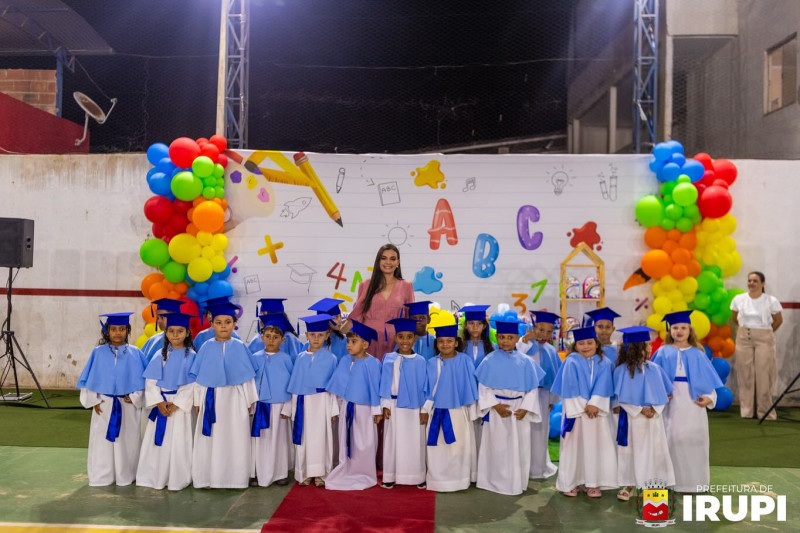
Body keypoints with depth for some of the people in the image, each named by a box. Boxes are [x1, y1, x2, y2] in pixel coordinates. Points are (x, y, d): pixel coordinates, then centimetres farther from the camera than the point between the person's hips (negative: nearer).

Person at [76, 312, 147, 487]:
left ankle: (125, 476, 18)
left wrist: (135, 397, -9)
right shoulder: (98, 353, 0)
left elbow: (142, 379, 2)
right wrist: (93, 400, -5)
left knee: (127, 442, 6)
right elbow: (90, 379, 3)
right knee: (102, 442, 6)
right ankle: (101, 477, 19)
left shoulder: (135, 354, -1)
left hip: (128, 405, 0)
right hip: (103, 405, 0)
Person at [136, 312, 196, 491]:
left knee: (177, 442, -1)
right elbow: (150, 382, 2)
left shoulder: (191, 357, -5)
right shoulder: (160, 356, 6)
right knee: (157, 441, 6)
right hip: (160, 404, 4)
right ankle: (156, 478, 18)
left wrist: (175, 405, -15)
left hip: (180, 405, -3)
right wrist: (159, 403, -11)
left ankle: (177, 481, 10)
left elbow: (191, 385, -8)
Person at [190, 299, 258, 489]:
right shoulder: (206, 348, 2)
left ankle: (234, 477, 14)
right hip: (211, 398, 1)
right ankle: (209, 477, 15)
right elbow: (199, 377, 5)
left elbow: (247, 376, 2)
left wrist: (249, 400, 0)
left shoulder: (240, 347, 0)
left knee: (235, 437, 3)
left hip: (234, 397, -1)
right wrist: (197, 401, 3)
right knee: (210, 438, 5)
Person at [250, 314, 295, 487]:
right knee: (259, 439, 4)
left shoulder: (285, 359, -3)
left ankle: (280, 473, 17)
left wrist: (287, 407, -5)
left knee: (278, 439, 5)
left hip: (279, 405, -2)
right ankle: (259, 474, 16)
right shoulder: (255, 358, 2)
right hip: (260, 405, 2)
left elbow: (291, 383, -2)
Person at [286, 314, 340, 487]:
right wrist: (290, 408, 5)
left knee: (321, 437, 1)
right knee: (304, 437, 6)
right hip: (303, 402, 3)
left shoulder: (331, 358, -1)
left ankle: (320, 473, 11)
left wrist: (334, 409, -6)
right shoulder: (300, 358, 6)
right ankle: (305, 473, 16)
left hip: (322, 402, -2)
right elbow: (295, 385, 8)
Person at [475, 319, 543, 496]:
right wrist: (495, 405, -15)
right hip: (497, 408, -2)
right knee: (498, 448, 6)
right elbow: (483, 387, -4)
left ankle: (518, 482, 22)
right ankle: (497, 482, 19)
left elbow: (532, 388, 1)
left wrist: (525, 408, -10)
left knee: (519, 448, 8)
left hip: (519, 409, 2)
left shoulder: (525, 361, -1)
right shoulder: (490, 360, -5)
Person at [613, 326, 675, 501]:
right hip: (631, 418, -3)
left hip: (653, 417, 3)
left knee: (654, 451, 8)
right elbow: (622, 397, -9)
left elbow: (664, 393, 3)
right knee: (631, 451, 6)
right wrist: (640, 410, -16)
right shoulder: (622, 370, -10)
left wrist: (655, 409, -12)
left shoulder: (654, 369, 0)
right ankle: (629, 485, 19)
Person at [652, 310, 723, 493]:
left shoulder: (697, 354, 7)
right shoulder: (663, 353, 4)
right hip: (671, 401, -1)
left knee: (694, 439, 3)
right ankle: (675, 479, 11)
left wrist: (709, 397, -8)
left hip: (693, 401, 1)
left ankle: (694, 478, 16)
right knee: (673, 439, 1)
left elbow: (707, 379, 7)